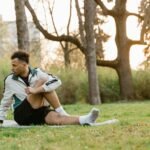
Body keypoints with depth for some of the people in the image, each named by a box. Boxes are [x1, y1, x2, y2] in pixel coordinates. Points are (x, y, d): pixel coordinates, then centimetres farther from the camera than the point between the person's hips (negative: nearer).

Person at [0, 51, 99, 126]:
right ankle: (61, 111, -28)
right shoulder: (10, 80, 3)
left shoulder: (37, 73, -1)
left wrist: (36, 90, -31)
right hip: (22, 115, -1)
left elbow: (57, 81, -19)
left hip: (40, 114, 1)